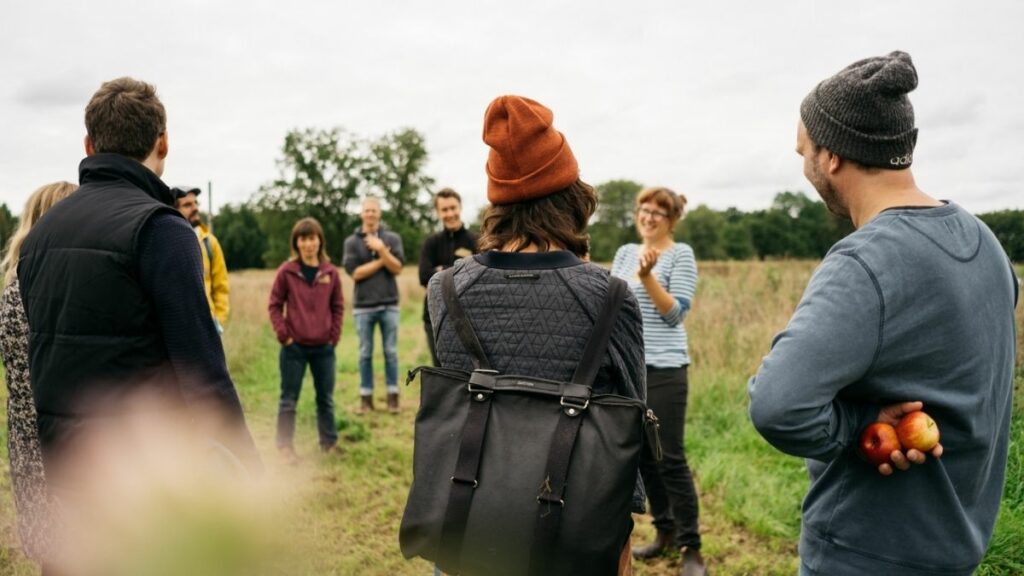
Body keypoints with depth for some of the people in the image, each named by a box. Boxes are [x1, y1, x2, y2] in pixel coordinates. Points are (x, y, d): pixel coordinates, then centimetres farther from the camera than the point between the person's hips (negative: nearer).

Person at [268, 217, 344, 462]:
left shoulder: (331, 272, 2)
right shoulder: (286, 271, -4)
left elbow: (338, 307, 9)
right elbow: (275, 305, 0)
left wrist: (334, 336, 2)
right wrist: (283, 335, -8)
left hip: (324, 348, 2)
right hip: (294, 347, -2)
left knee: (326, 398, 12)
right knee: (288, 400, 4)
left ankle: (329, 442, 25)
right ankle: (285, 445, 15)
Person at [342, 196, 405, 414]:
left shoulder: (393, 238, 5)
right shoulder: (352, 241, 3)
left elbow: (397, 268, -4)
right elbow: (355, 272, -7)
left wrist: (382, 250, -16)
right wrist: (381, 261, -8)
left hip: (389, 304, 0)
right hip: (363, 306, 0)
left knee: (391, 352, 4)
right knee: (365, 353, 6)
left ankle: (392, 396, 11)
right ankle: (366, 397, 13)